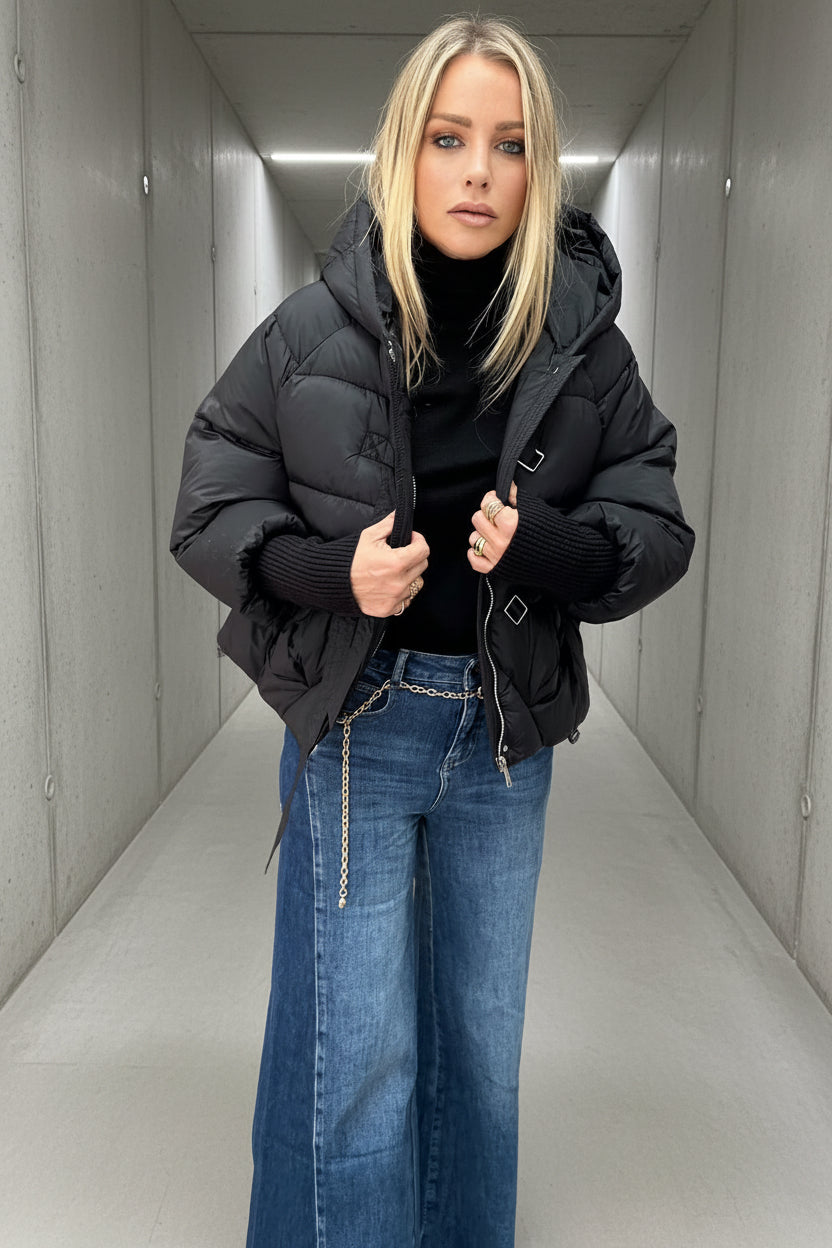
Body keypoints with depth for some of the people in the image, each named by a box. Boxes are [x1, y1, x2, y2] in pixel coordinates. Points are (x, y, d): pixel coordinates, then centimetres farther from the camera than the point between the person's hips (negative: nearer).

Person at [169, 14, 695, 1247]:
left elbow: (658, 523, 2)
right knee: (358, 1054, 5)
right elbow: (209, 510, -1)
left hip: (507, 729, 3)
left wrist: (560, 547, -20)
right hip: (355, 723, -2)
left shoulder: (585, 344, -3)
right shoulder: (315, 330, -7)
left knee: (483, 1039, 18)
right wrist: (329, 568, -20)